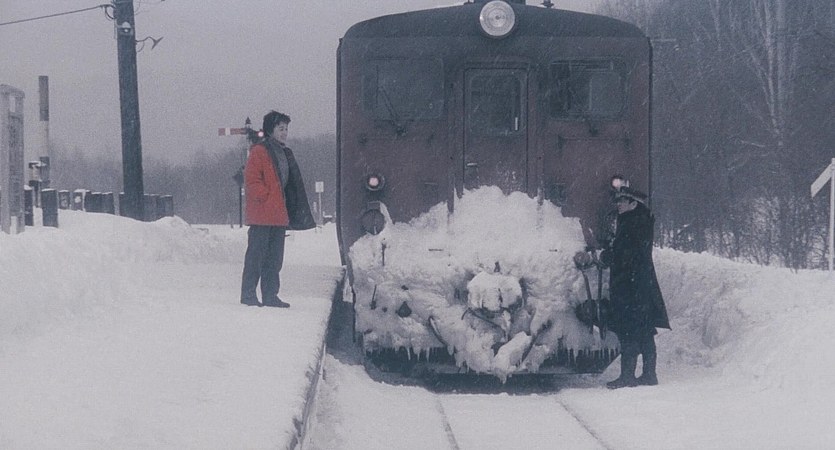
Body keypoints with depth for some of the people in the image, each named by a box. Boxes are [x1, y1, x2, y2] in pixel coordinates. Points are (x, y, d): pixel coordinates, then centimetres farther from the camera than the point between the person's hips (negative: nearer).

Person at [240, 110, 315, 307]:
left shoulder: (284, 153, 18)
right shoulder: (259, 151, -7)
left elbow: (292, 184, 23)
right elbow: (251, 180, -14)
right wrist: (266, 197, -16)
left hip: (278, 215, 8)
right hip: (261, 215, -8)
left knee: (275, 257, 10)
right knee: (256, 254, -5)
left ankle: (270, 295, 15)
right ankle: (248, 294, 0)